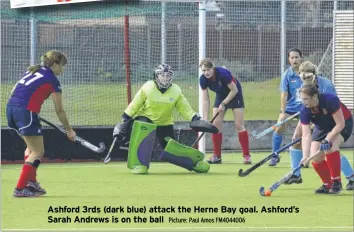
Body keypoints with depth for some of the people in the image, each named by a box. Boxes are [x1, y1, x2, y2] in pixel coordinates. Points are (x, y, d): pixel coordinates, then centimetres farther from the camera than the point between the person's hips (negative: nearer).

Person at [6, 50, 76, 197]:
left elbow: (13, 91, 18)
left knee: (31, 146, 23)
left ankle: (31, 182, 16)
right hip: (26, 111, -8)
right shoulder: (52, 80, 1)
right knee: (38, 152, 1)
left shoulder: (32, 71, 21)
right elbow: (59, 111, 4)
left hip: (11, 107, 8)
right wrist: (69, 130, 13)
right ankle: (20, 189, -6)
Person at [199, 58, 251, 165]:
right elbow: (205, 100, -15)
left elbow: (234, 90, -23)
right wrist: (205, 119, -20)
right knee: (216, 124, -4)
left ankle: (247, 156, -5)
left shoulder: (222, 73, -34)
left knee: (239, 126, -9)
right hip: (221, 95, 5)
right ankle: (217, 156, 4)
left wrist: (223, 104, -23)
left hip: (234, 95, -5)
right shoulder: (203, 79, -19)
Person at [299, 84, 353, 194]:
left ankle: (336, 182, -15)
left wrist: (327, 139, -38)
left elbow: (340, 124, -30)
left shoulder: (330, 100, -35)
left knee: (330, 147, -31)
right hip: (322, 127, 5)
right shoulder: (305, 111, -22)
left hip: (343, 124, -5)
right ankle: (327, 185, 14)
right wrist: (305, 155, -36)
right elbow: (306, 135, -24)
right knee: (316, 158, -9)